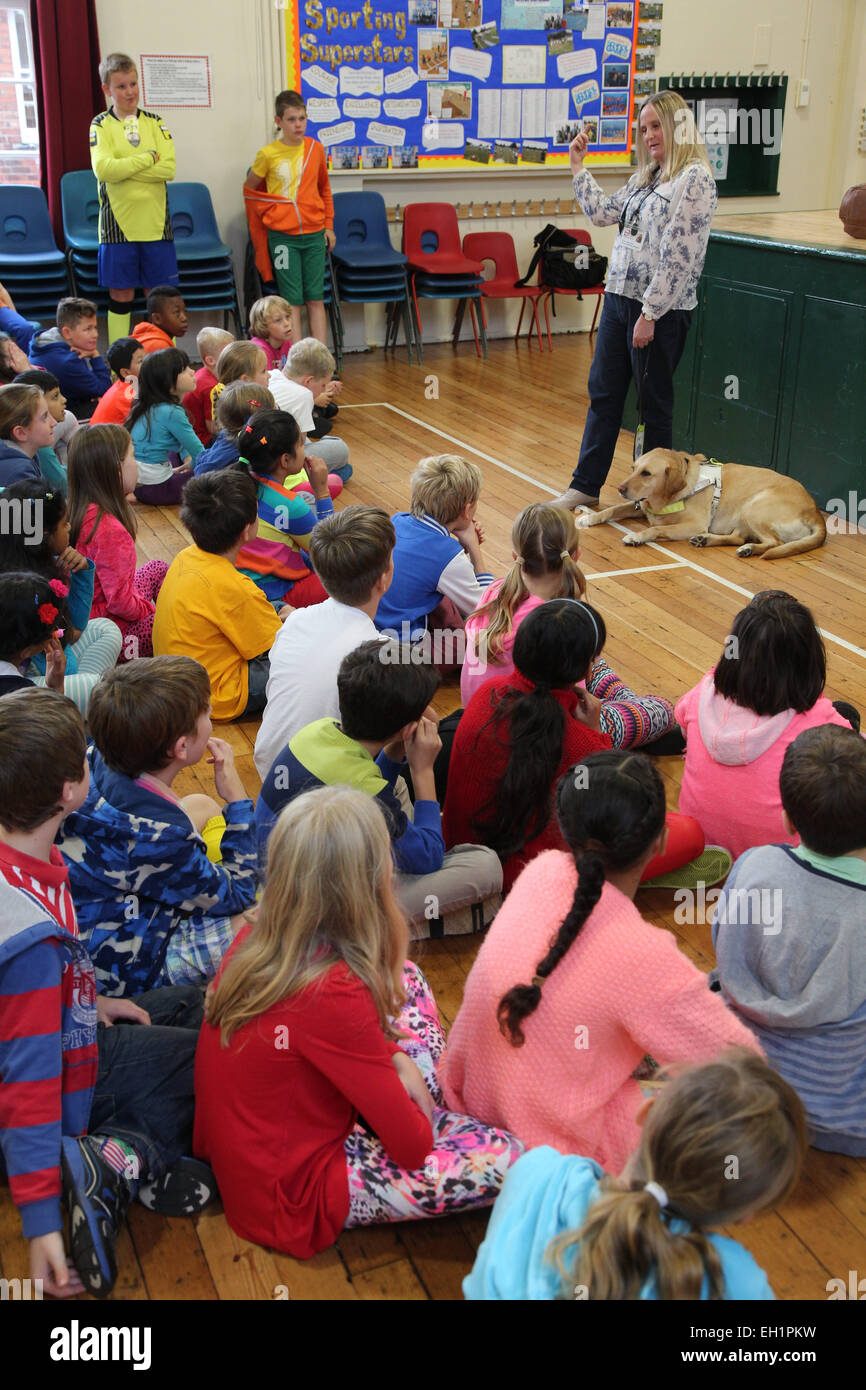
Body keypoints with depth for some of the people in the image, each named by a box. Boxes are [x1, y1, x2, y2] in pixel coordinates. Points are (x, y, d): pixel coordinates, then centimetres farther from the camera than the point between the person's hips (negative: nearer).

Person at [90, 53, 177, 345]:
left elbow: (169, 168, -6)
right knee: (120, 296, 3)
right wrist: (149, 158, -10)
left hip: (155, 221, 2)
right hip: (118, 223, -2)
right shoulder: (101, 125, 2)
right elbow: (103, 169, -15)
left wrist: (123, 168, -12)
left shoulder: (154, 122, 8)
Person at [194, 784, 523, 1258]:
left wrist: (394, 1059, 1)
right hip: (290, 1203, -8)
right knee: (504, 1157, -14)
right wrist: (423, 1118, 1)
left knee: (403, 980, 11)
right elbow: (413, 1147, -21)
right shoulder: (336, 996, -33)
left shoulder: (252, 940, -10)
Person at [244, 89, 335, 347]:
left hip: (314, 234, 3)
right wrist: (268, 212, 4)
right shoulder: (268, 154, -5)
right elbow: (249, 190, 9)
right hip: (282, 236, -2)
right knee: (292, 300, -1)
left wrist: (328, 225, 13)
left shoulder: (316, 149, 4)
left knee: (315, 297, 5)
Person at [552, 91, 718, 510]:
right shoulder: (645, 177, 14)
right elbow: (603, 213, 19)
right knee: (602, 393, 11)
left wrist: (650, 313, -20)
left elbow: (679, 256, -19)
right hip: (619, 299, 8)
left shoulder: (695, 179, -13)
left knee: (654, 402, 4)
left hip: (661, 310, -8)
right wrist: (578, 166, 16)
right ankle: (586, 485, 20)